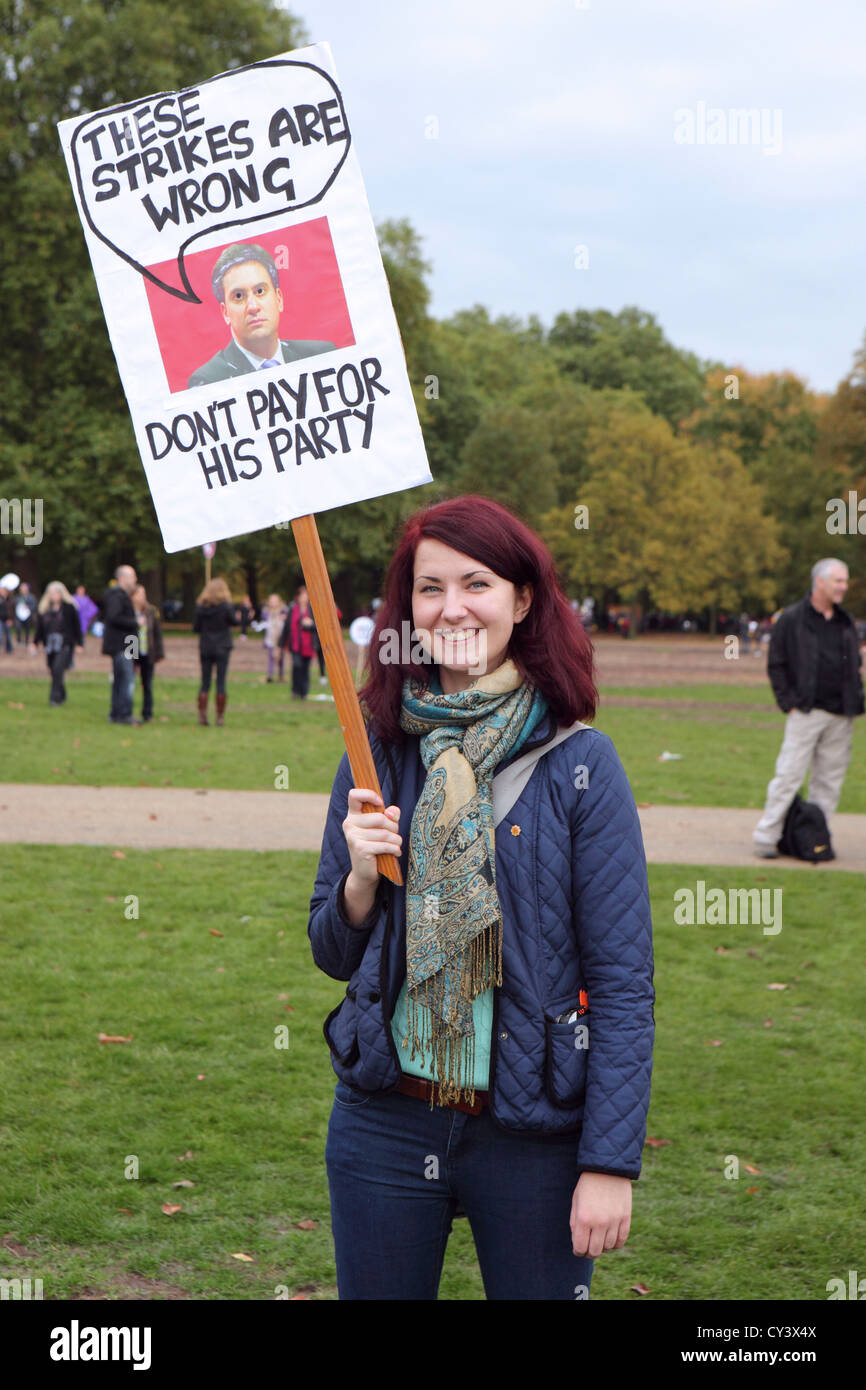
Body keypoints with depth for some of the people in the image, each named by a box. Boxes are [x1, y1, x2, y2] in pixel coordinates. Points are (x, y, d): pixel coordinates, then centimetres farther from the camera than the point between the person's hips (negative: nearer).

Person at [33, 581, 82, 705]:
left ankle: (55, 697, -17)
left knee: (58, 670, -18)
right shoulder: (43, 609, 10)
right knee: (54, 672, 7)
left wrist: (79, 643, 0)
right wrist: (35, 643, 9)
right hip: (50, 646, 5)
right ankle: (62, 696, 25)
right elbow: (39, 628, 14)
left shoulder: (69, 608, -1)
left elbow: (77, 626, 1)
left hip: (65, 645, -5)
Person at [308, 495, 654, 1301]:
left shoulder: (579, 764, -8)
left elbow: (623, 978, -8)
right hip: (384, 1121, 3)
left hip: (533, 1136, -3)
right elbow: (332, 955, 10)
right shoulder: (377, 754, 2)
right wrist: (362, 877, -11)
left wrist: (610, 1163, -12)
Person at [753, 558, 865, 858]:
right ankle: (766, 836, -2)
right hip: (806, 711, -5)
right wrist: (788, 702, -8)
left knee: (829, 780, 6)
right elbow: (776, 665, -1)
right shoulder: (792, 619, -2)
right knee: (789, 776, -7)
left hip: (841, 717, 5)